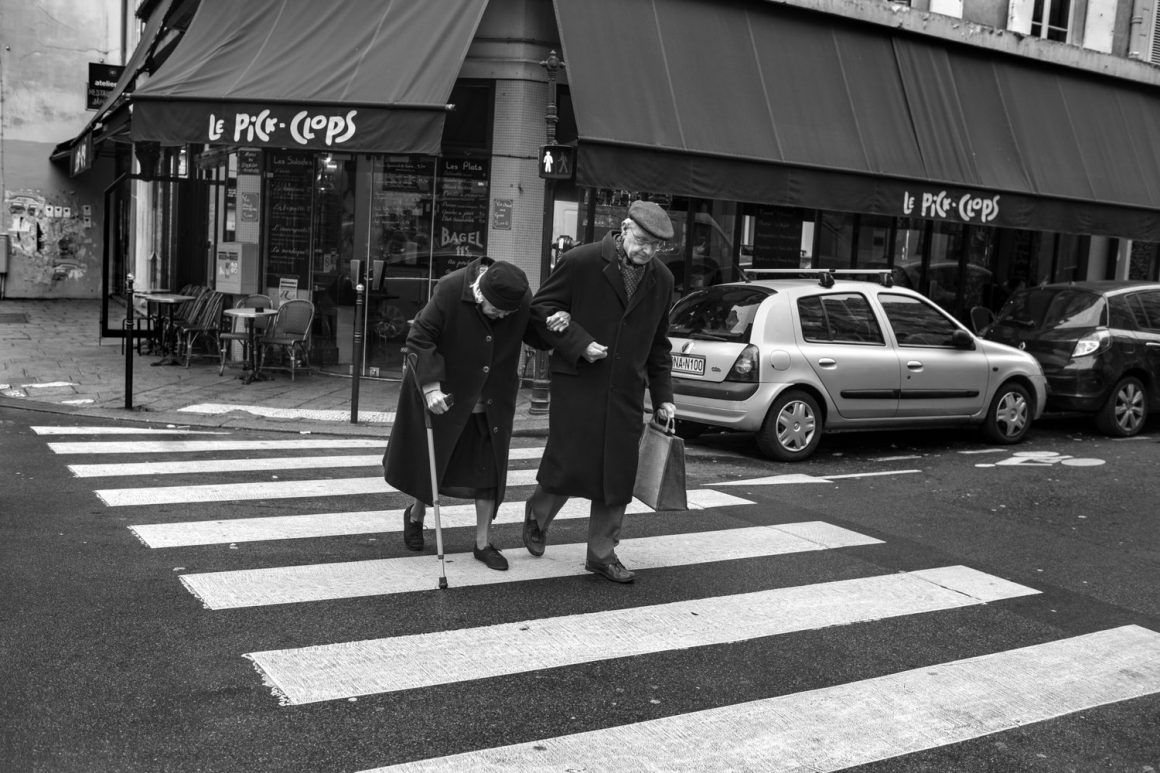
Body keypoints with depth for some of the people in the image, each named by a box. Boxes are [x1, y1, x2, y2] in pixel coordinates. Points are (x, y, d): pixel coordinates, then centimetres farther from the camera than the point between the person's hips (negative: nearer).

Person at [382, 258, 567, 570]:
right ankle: (416, 515, 42)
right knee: (430, 461, 12)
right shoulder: (449, 291, -26)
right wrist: (430, 386, -28)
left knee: (489, 468, 5)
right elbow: (419, 338, -21)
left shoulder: (522, 298, -15)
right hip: (446, 396, -3)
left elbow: (533, 336, 1)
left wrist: (551, 328, -22)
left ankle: (483, 542, 18)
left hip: (492, 403, 3)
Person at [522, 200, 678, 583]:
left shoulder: (662, 280, 8)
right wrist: (579, 343, -14)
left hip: (626, 392, 5)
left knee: (618, 474, 4)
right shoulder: (582, 261, -8)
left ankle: (602, 553, 19)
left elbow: (658, 344, 16)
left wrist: (663, 397, 12)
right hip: (577, 383, -4)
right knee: (569, 463, -5)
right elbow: (542, 306, -2)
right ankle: (538, 514, 28)